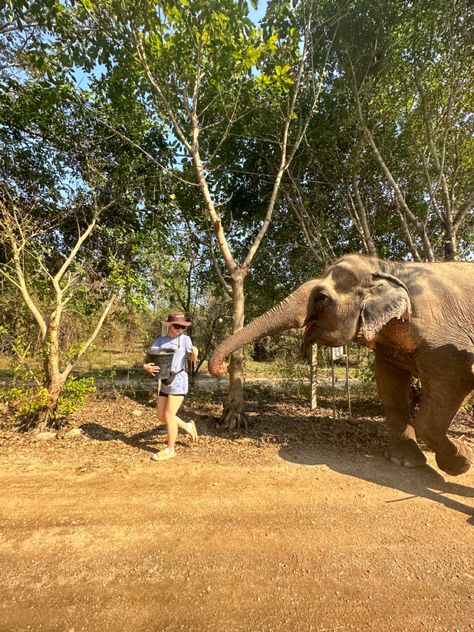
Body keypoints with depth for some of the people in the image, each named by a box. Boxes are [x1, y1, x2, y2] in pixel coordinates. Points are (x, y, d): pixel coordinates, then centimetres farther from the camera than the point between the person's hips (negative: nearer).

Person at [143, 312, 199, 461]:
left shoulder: (185, 339, -6)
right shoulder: (159, 341, 3)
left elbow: (193, 359, 2)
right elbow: (149, 359, -1)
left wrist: (195, 353, -21)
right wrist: (146, 366, -24)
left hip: (178, 382, -6)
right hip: (165, 383, 6)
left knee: (169, 416, -1)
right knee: (162, 417, 13)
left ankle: (170, 449, 19)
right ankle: (188, 427, 34)